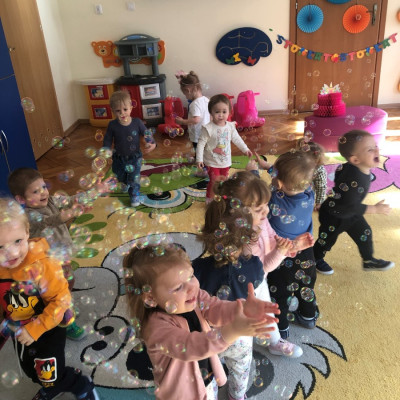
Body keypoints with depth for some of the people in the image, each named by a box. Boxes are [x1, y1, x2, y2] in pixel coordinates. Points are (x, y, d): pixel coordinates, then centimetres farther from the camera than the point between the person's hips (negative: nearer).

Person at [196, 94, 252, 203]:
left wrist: (245, 149, 9)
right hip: (212, 162, -5)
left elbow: (236, 139, 9)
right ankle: (209, 200, 20)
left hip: (225, 161, 5)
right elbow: (201, 143, -17)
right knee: (214, 182, -1)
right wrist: (199, 159, -20)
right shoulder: (208, 128, -20)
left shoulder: (230, 126, -5)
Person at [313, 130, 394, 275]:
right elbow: (350, 207, -35)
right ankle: (316, 260, 42)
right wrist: (375, 209, -27)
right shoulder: (353, 180, -41)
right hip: (333, 217, -8)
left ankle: (369, 261, 39)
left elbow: (340, 169, 6)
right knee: (327, 240, 14)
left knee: (365, 233, 17)